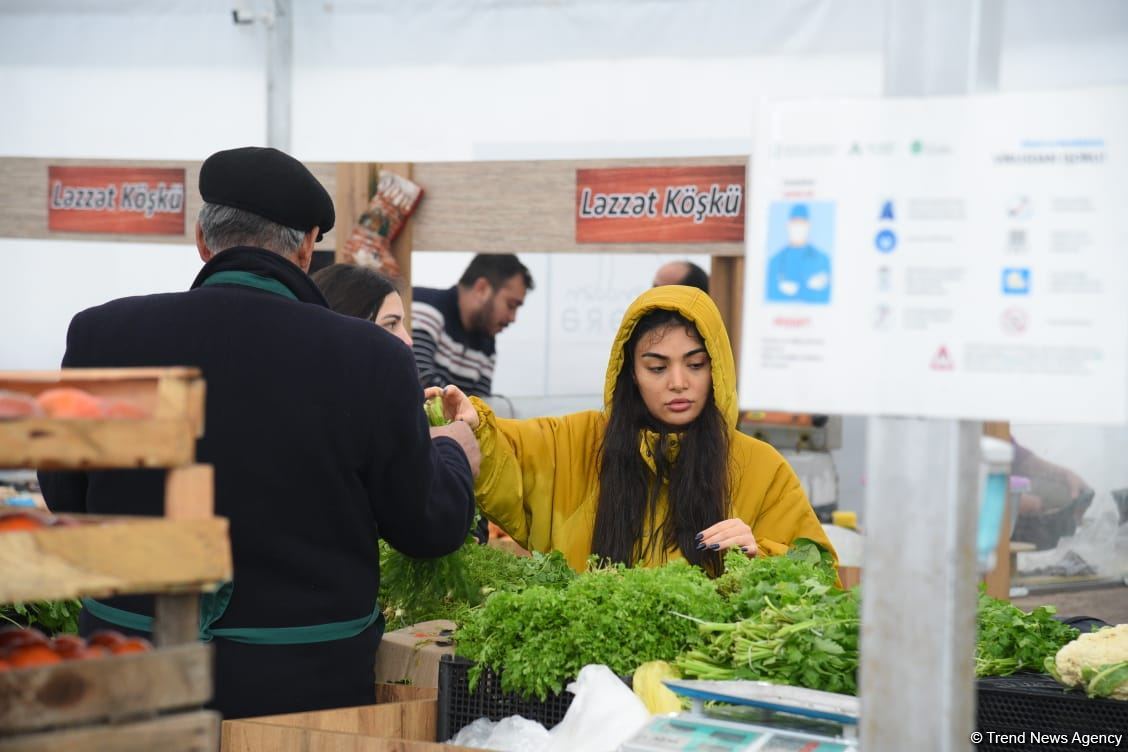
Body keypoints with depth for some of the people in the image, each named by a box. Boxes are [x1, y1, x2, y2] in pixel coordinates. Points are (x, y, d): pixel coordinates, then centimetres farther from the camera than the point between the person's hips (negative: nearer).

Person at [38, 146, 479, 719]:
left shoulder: (101, 334, -9)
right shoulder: (371, 359, -15)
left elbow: (63, 499, 5)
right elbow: (431, 529, -4)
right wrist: (453, 452, 17)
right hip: (309, 688, -2)